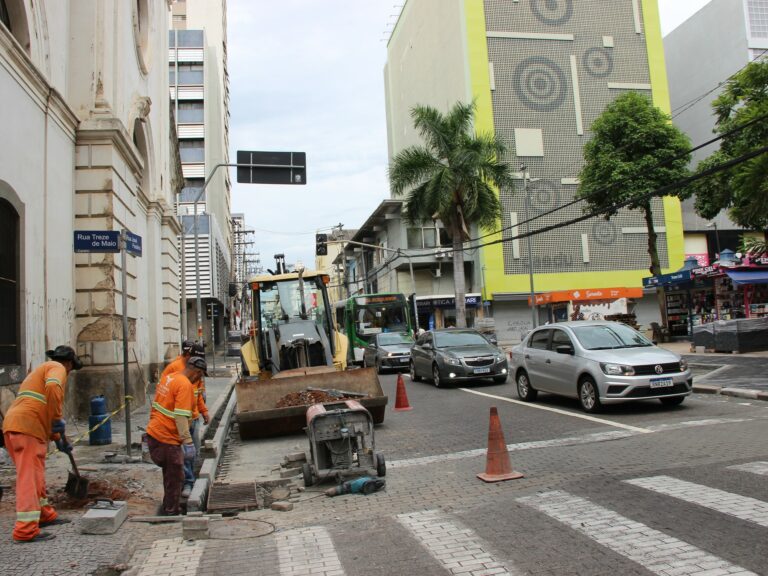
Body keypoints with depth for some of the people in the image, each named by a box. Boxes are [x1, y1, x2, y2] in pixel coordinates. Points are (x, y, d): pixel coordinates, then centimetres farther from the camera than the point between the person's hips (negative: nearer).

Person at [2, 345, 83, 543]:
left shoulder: (41, 369, 31)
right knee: (29, 477, -9)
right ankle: (25, 530, -9)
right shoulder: (57, 368, 2)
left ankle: (44, 514, 30)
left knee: (36, 474, 19)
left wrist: (58, 439, 38)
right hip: (27, 427, -10)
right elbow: (53, 387, -23)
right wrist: (58, 419, -16)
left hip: (13, 425, 10)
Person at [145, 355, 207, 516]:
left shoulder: (169, 377, 9)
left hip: (153, 432, 9)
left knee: (170, 474, 23)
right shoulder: (185, 385, -18)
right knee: (175, 477, 5)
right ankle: (170, 512, 15)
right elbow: (181, 417, -25)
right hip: (167, 438, -9)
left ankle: (168, 508, 35)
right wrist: (188, 441, -24)